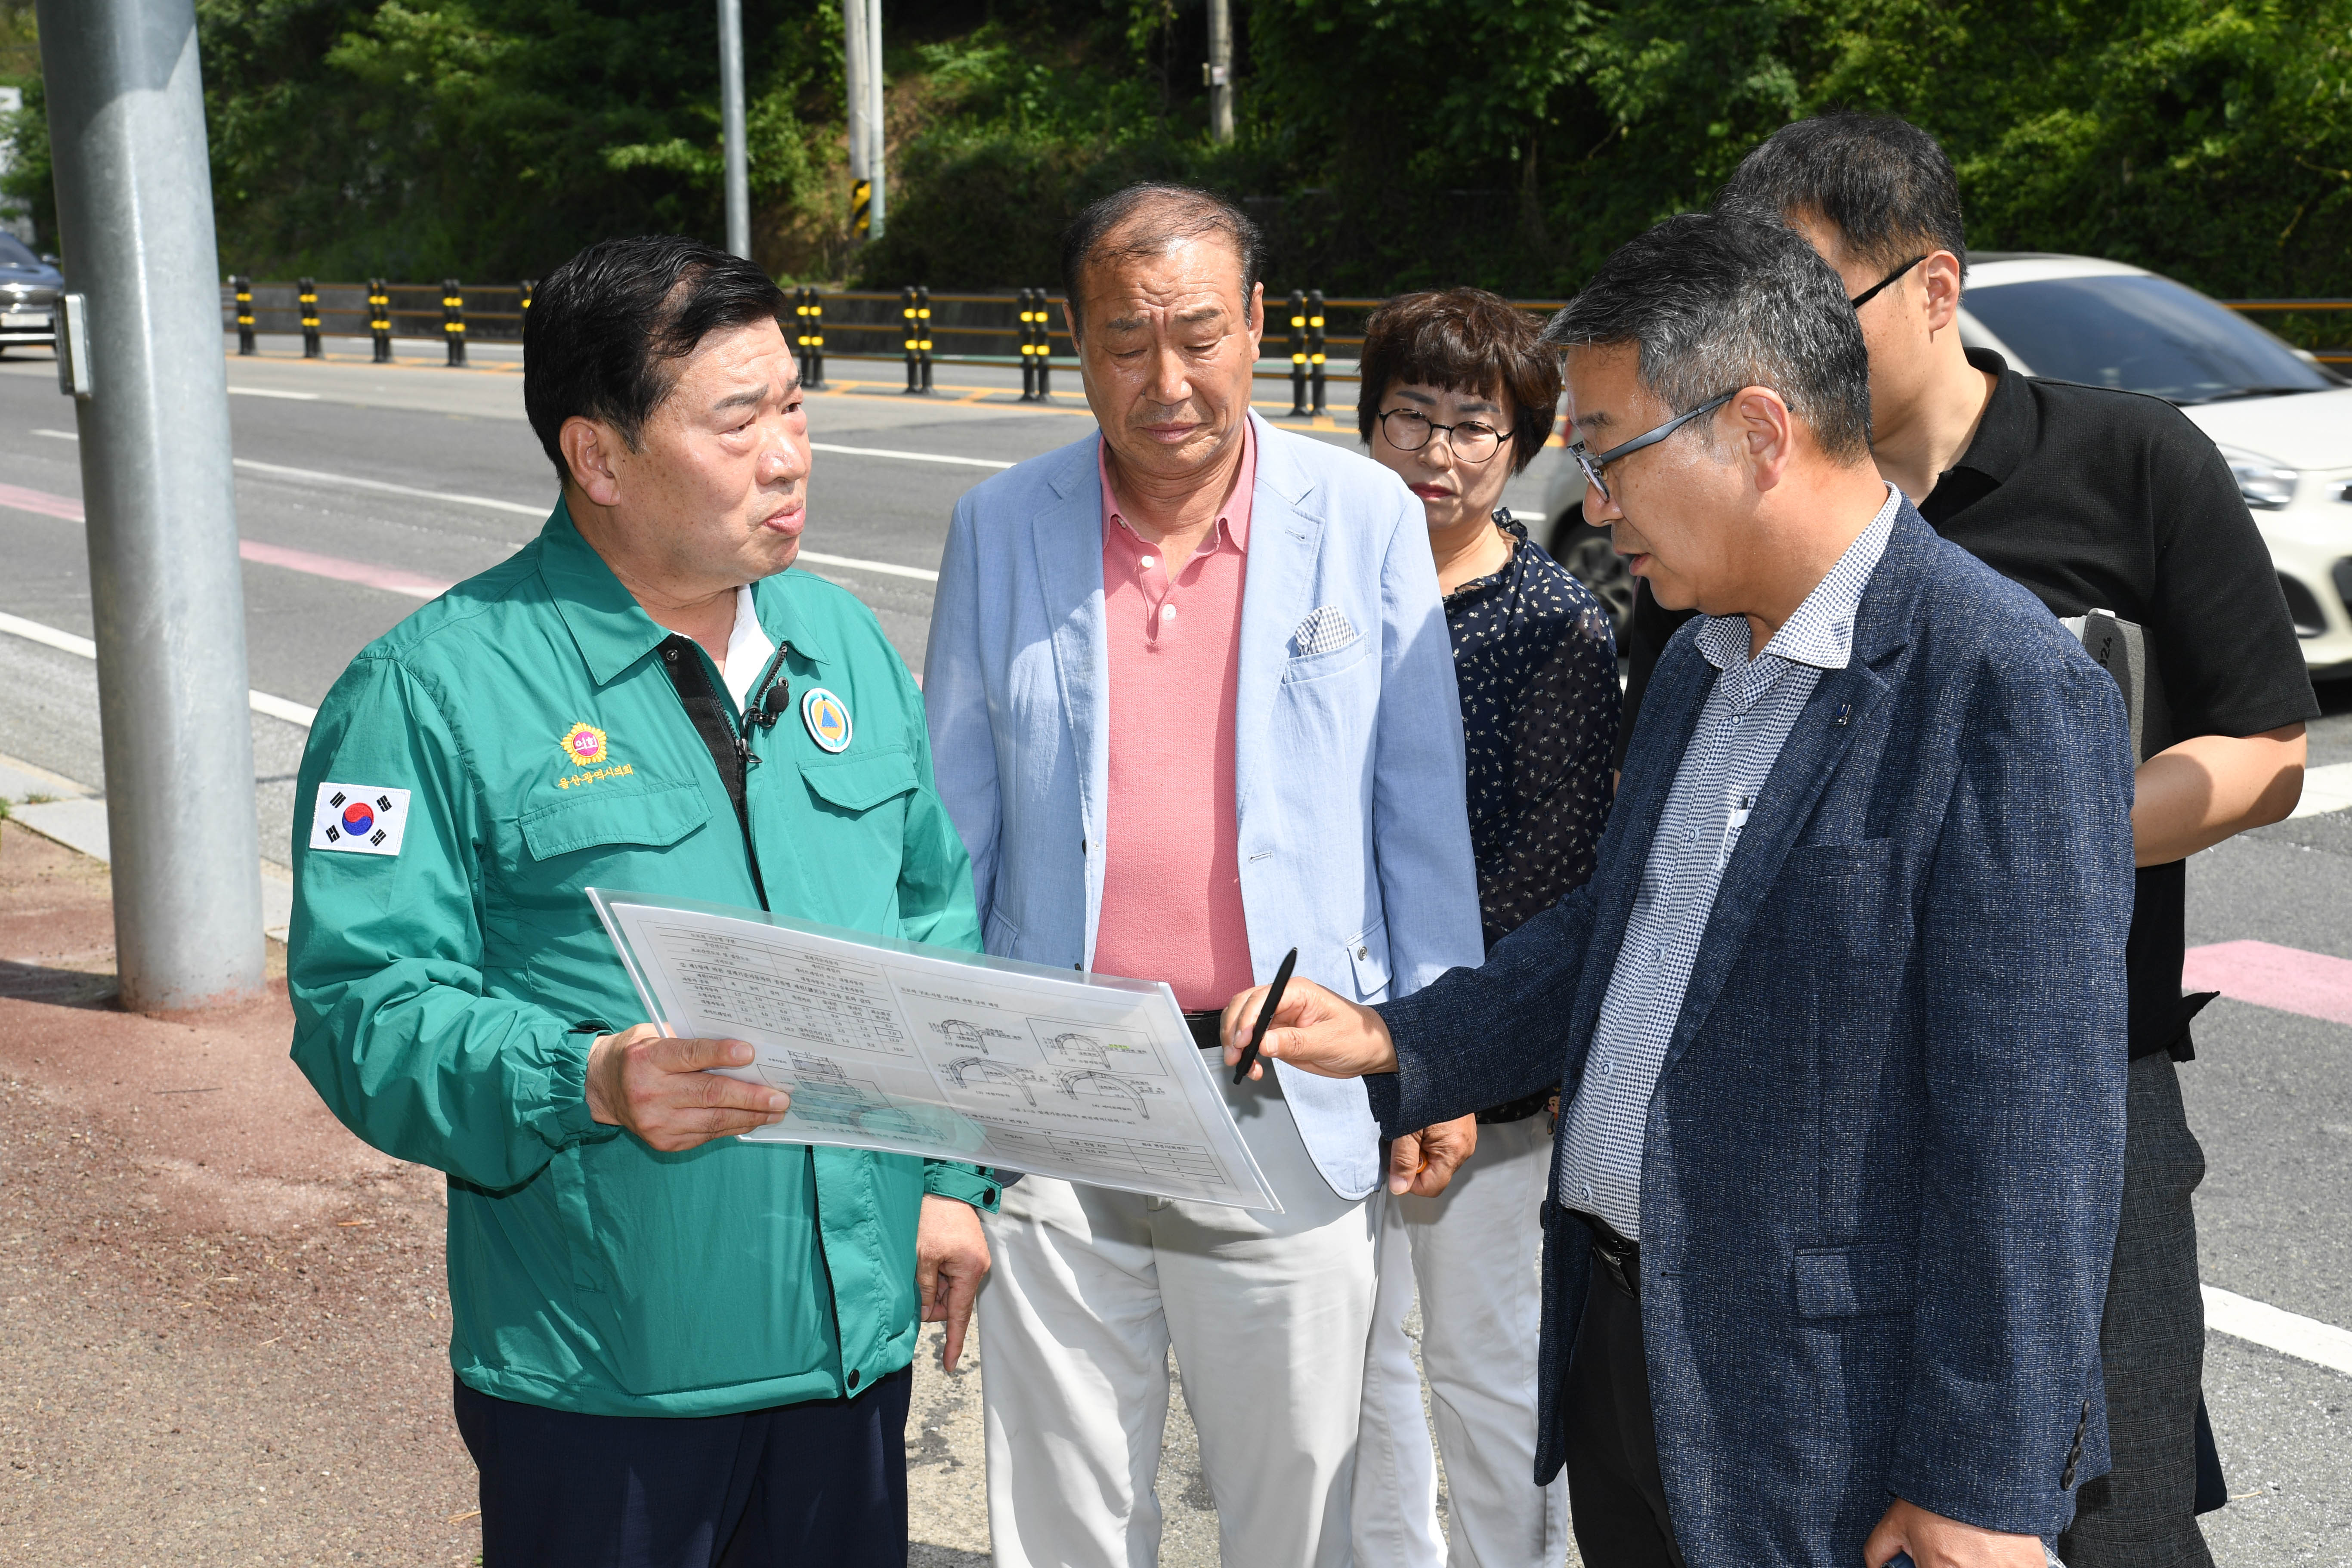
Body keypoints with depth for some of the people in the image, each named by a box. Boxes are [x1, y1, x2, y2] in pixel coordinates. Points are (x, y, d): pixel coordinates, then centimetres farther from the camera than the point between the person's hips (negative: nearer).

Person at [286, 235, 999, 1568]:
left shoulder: (845, 644, 8)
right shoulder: (436, 689, -11)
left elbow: (940, 917, 14)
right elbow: (363, 1007, -15)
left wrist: (953, 1175, 10)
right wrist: (589, 1083, -30)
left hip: (858, 1325, 6)